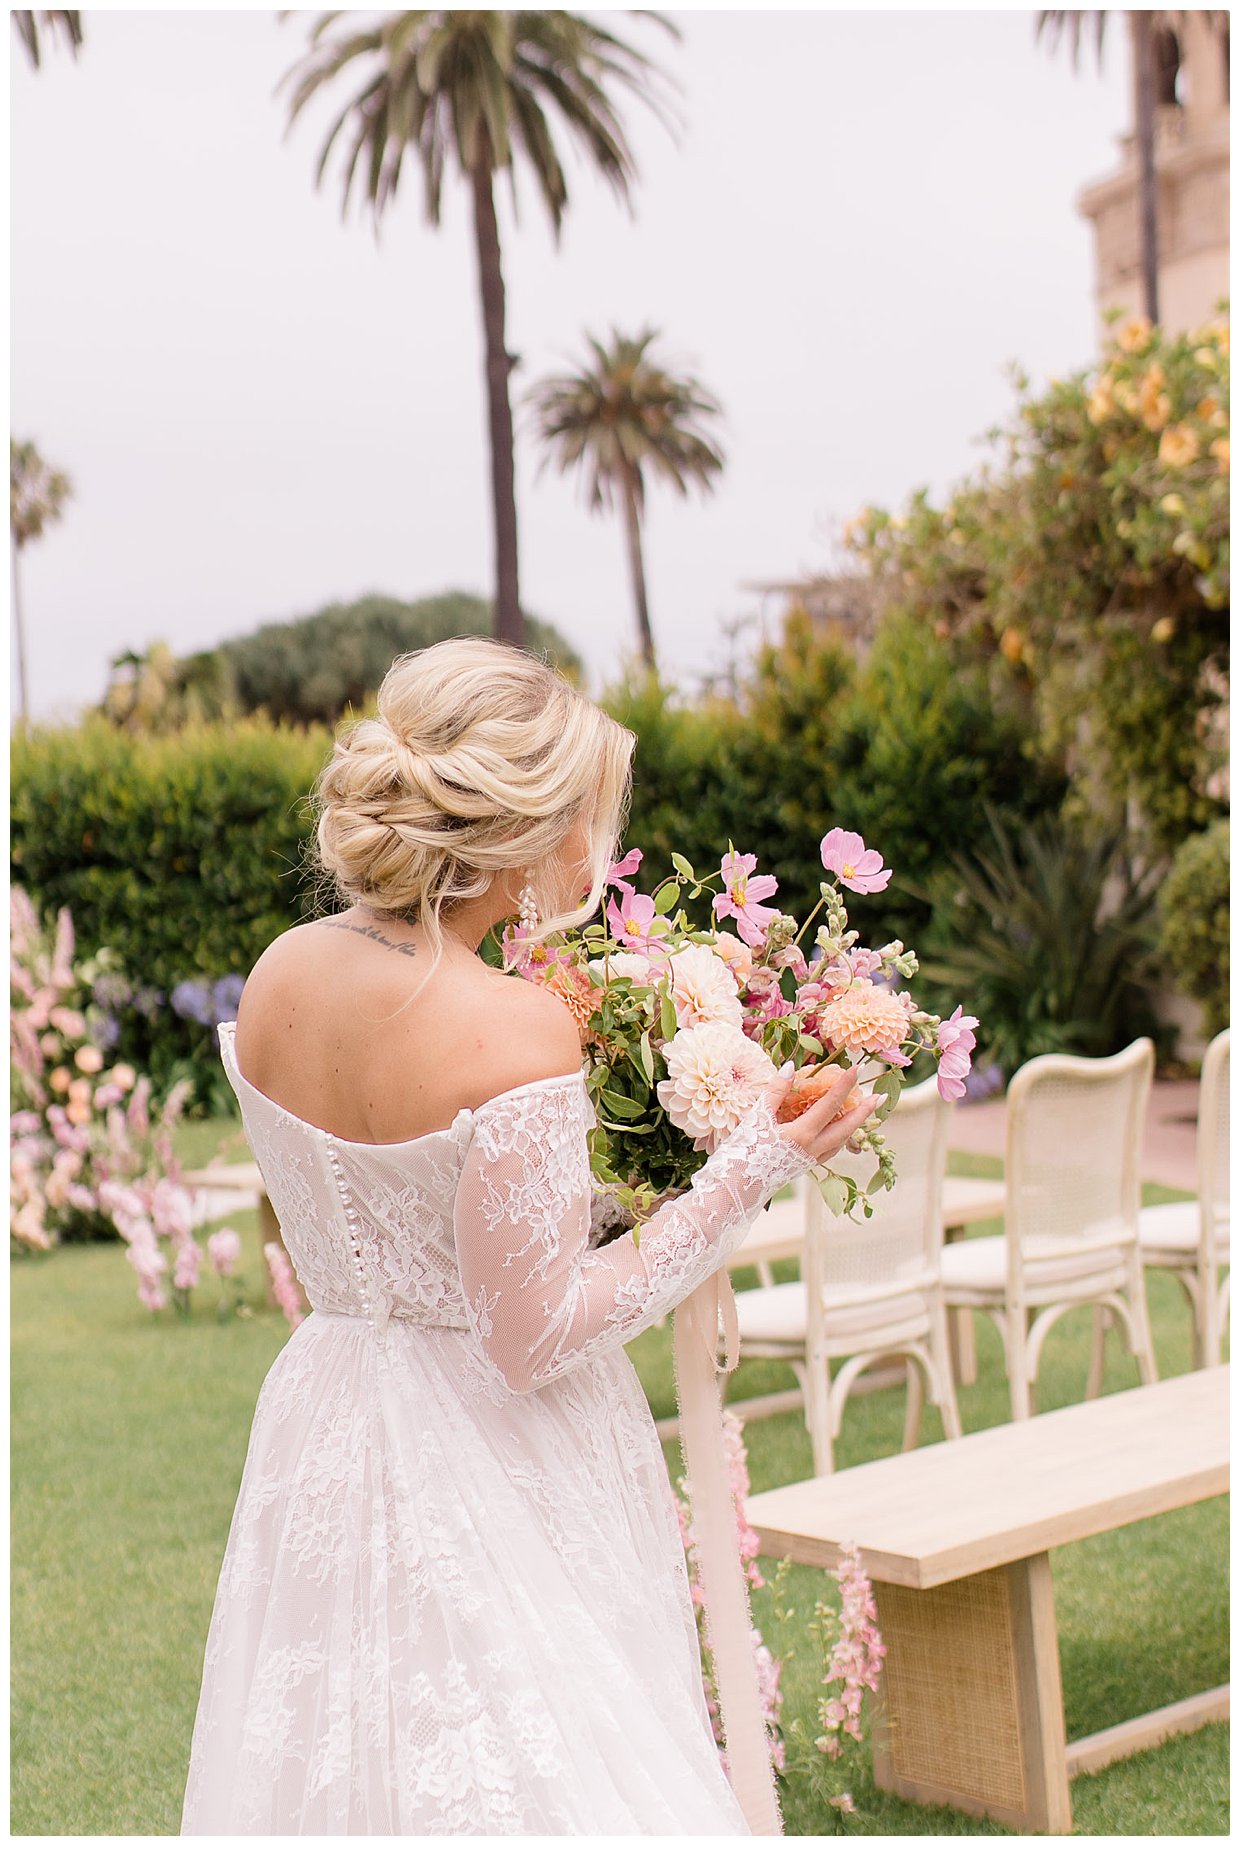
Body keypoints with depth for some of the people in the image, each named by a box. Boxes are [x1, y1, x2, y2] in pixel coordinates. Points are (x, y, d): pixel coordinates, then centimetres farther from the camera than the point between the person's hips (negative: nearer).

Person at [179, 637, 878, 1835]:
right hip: (490, 1467, -7)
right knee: (525, 1778, 7)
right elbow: (535, 1338, -20)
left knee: (342, 1762, 19)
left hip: (323, 1432, 7)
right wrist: (744, 1177, -18)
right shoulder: (514, 1032, -24)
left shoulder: (278, 978, -3)